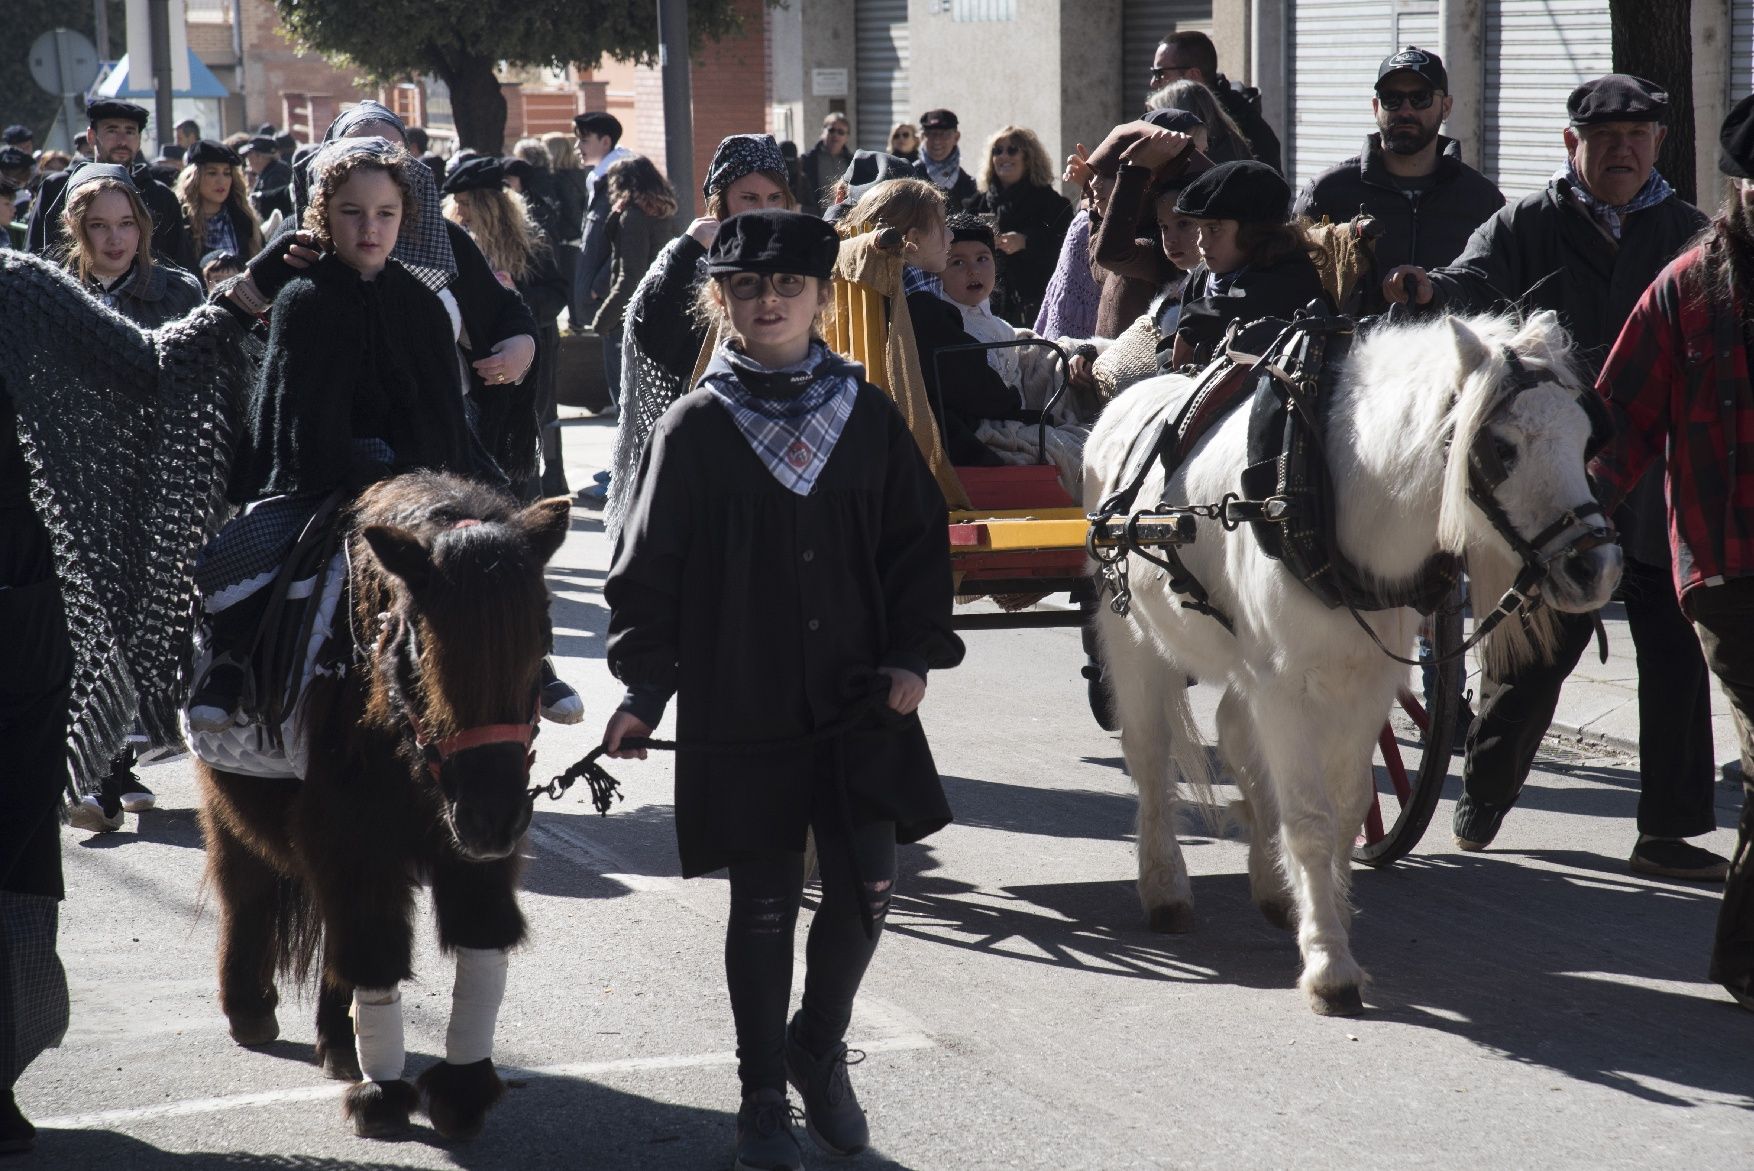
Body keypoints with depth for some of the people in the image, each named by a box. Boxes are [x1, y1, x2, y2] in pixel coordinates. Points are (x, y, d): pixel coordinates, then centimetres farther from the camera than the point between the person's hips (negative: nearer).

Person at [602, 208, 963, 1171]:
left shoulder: (868, 416, 4)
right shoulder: (695, 429, -2)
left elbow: (917, 543, 9)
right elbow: (650, 569, 0)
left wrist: (914, 654, -1)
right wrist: (645, 686, -7)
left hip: (859, 704, 2)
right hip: (739, 713, -2)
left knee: (865, 889, 1)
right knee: (763, 903, 5)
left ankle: (819, 1050, 28)